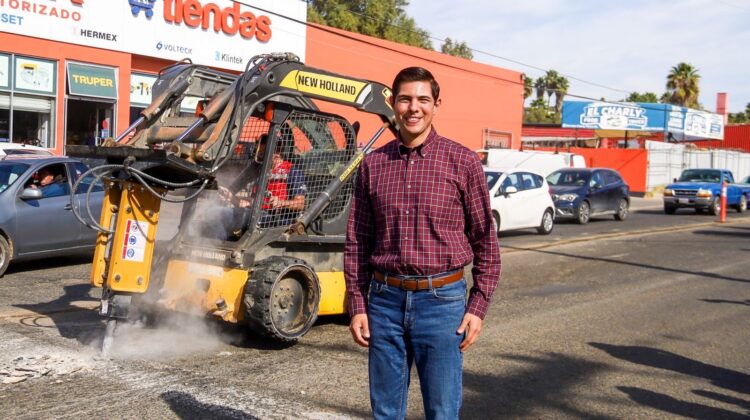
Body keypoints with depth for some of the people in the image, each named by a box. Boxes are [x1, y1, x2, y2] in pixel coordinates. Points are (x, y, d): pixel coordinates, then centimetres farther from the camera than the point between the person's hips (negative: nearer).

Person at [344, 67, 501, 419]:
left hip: (441, 300, -2)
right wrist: (357, 306, 3)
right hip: (385, 300, 3)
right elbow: (357, 243, 8)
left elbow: (485, 240, 1)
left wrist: (478, 307, -4)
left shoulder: (463, 162, -2)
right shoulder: (373, 165, 5)